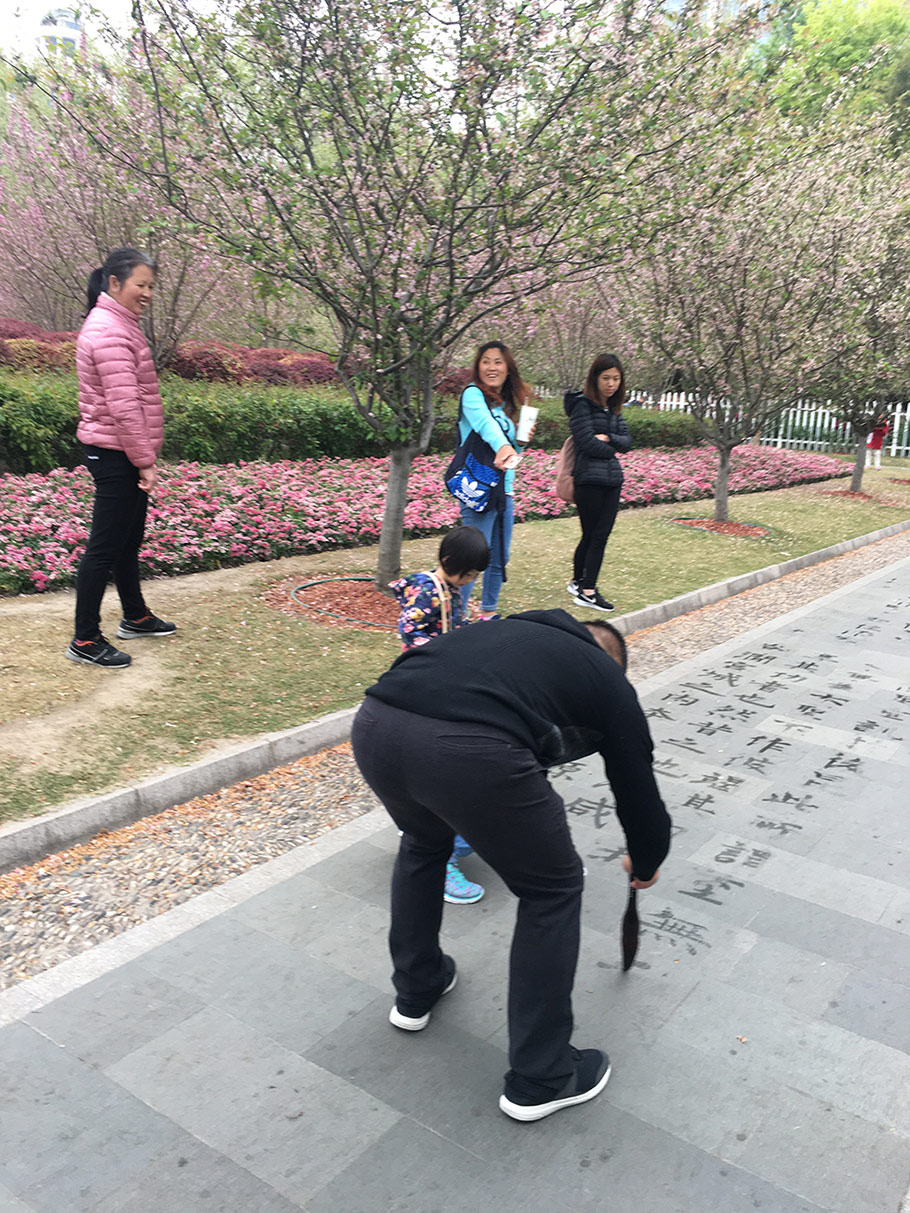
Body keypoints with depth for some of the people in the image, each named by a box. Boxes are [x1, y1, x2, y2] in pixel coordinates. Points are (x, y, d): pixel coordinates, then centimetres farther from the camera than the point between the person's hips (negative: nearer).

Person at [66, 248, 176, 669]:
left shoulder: (118, 325, 16)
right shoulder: (110, 332, -17)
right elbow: (124, 405, -23)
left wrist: (144, 455, 18)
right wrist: (145, 460, -21)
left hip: (119, 452, 10)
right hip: (115, 454, -10)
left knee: (129, 539, 20)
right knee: (106, 545, -5)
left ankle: (135, 617, 34)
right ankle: (85, 640, 3)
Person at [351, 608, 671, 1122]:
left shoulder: (515, 630, 38)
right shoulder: (609, 682, 25)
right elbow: (638, 788, 31)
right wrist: (645, 865, 53)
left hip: (374, 724, 6)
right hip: (471, 750, -6)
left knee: (424, 843, 38)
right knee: (553, 890, 21)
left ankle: (416, 991, 51)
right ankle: (540, 1079, 30)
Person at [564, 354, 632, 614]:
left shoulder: (614, 407, 15)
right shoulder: (582, 404, -7)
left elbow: (626, 441, 9)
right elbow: (588, 442, -15)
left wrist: (607, 438, -10)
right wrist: (612, 449, -1)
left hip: (612, 480, 7)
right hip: (589, 480, -7)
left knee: (600, 535, 4)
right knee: (593, 536, -2)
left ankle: (581, 584, 14)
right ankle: (584, 589, 6)